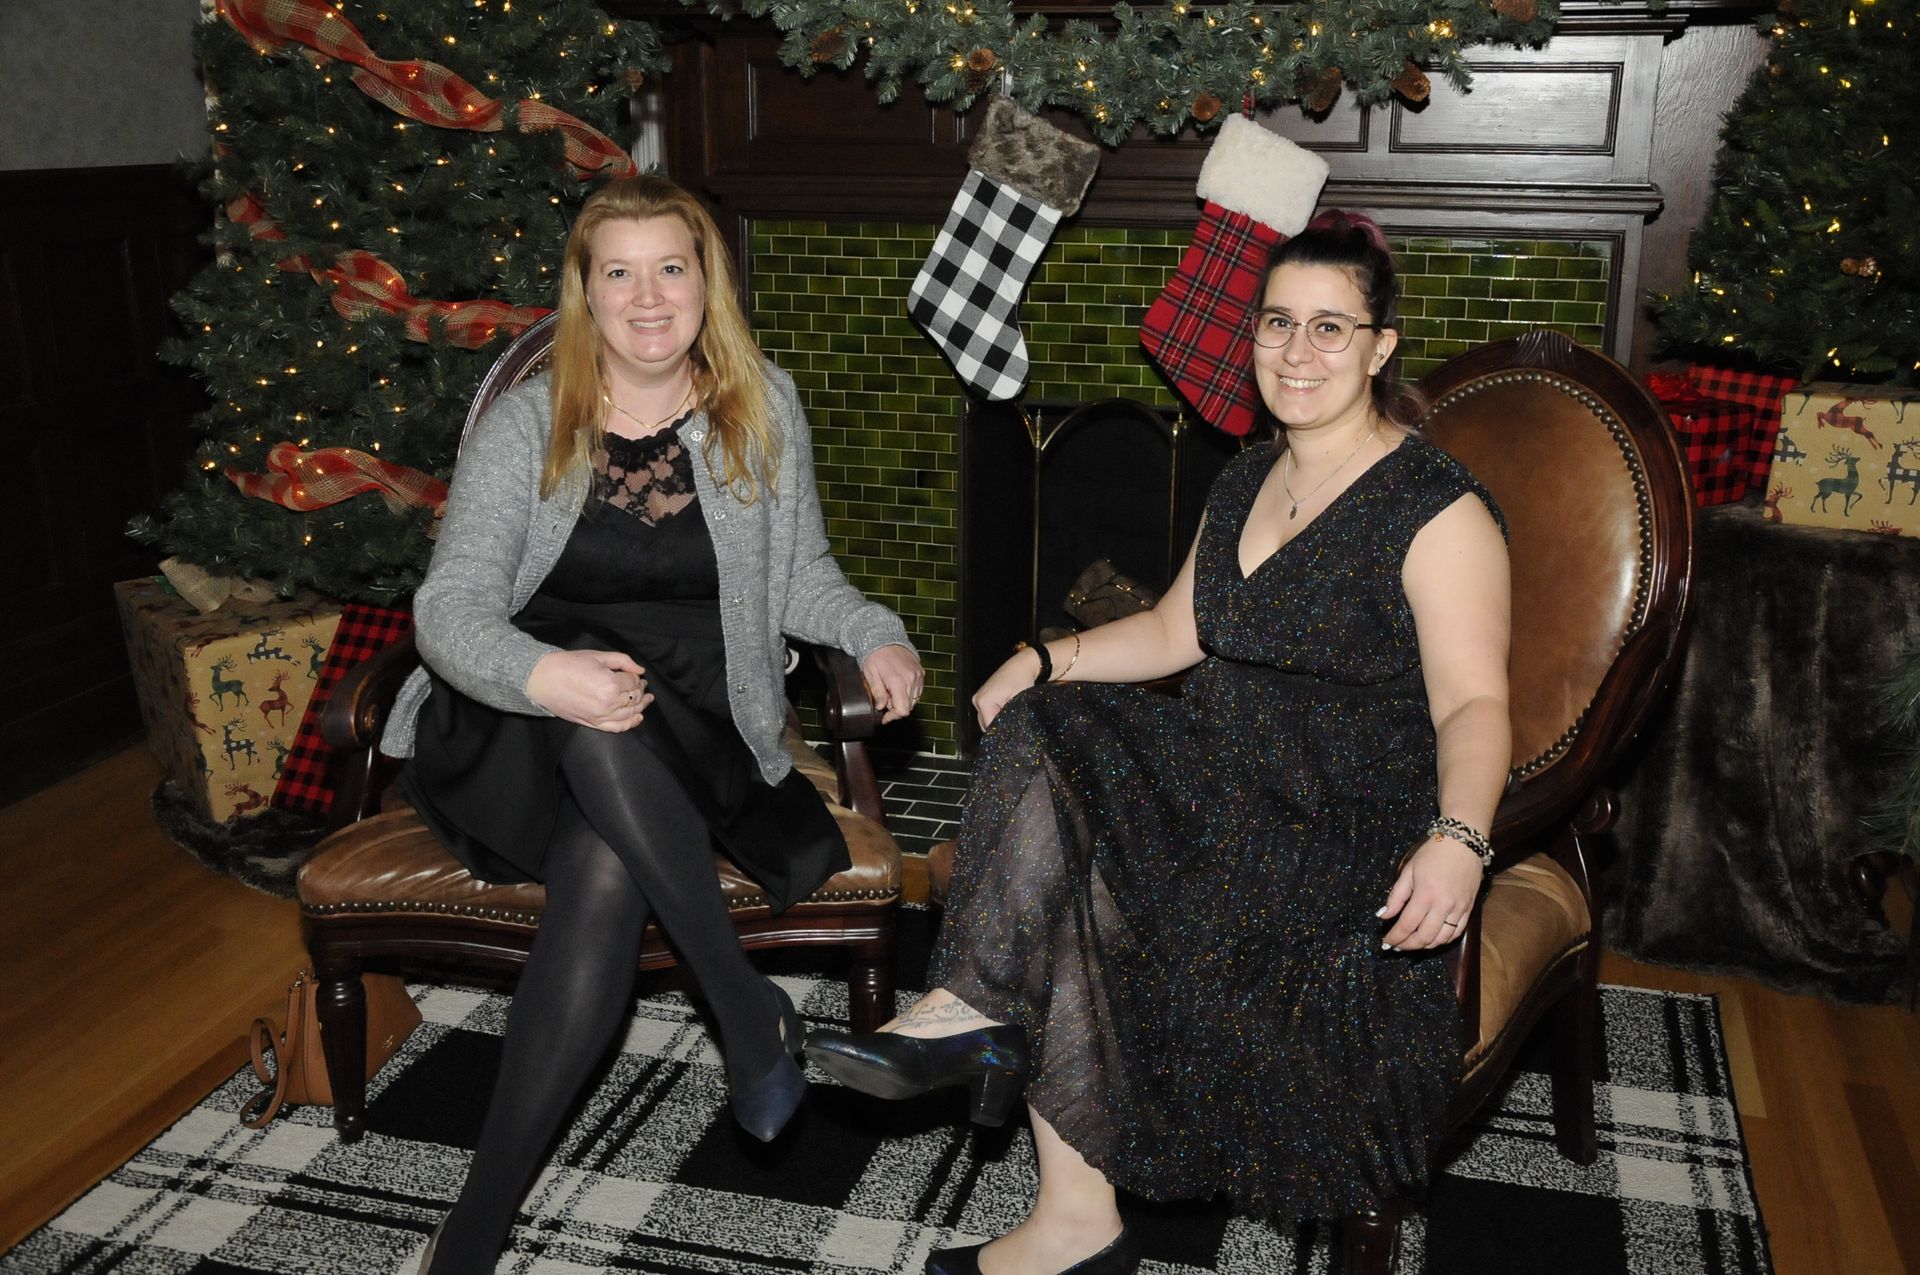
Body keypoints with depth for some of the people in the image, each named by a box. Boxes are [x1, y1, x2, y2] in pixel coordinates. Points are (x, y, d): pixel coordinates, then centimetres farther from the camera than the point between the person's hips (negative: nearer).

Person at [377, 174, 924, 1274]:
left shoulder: (764, 407, 7)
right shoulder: (527, 424, 1)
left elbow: (801, 578, 14)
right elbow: (452, 608, -8)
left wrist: (876, 637, -8)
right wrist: (545, 675, -30)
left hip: (696, 736, 1)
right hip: (521, 729, 0)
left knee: (605, 877, -34)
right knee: (598, 726, -39)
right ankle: (751, 1009, -26)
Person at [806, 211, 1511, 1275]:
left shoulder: (1439, 511, -9)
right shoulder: (1245, 482, 15)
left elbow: (1474, 703, -15)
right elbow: (1177, 631, 19)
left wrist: (1457, 837, -34)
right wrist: (1047, 659, 3)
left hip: (1356, 823, -7)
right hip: (1223, 778, 7)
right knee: (1043, 734, -20)